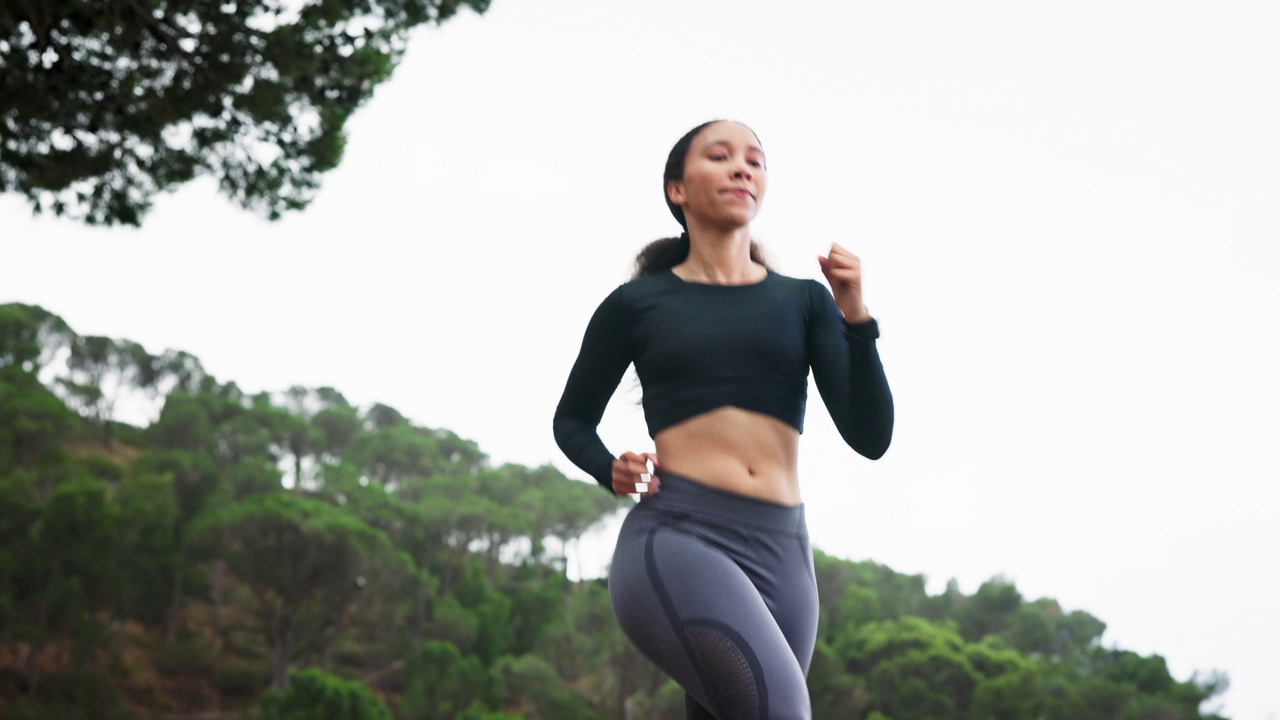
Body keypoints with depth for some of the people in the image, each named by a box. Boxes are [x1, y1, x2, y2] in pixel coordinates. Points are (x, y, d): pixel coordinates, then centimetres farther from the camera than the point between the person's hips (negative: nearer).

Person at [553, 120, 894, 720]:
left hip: (781, 553, 4)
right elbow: (572, 420, 22)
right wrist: (610, 471, 0)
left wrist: (855, 318, -6)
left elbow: (870, 437, 6)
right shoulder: (636, 303, 9)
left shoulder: (804, 301, 14)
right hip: (673, 537, -4)